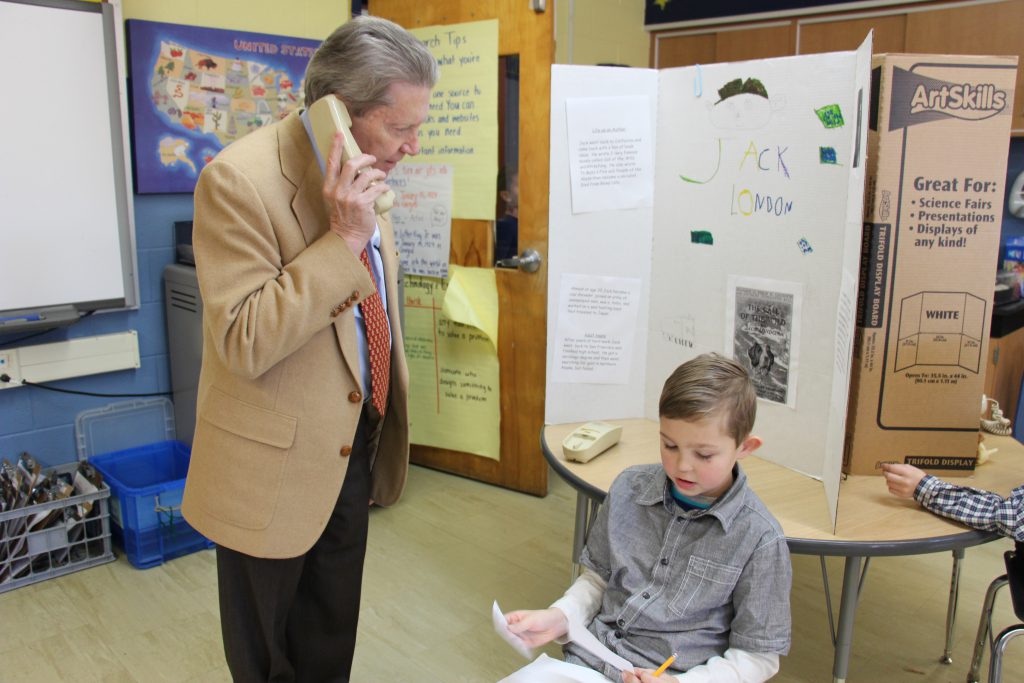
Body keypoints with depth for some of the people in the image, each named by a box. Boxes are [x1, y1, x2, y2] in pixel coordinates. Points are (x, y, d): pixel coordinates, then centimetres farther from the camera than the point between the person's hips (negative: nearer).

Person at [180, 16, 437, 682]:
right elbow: (244, 342, -27)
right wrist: (344, 238, -30)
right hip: (278, 461, -6)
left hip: (356, 442, 7)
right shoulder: (241, 179, -23)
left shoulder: (364, 174, 1)